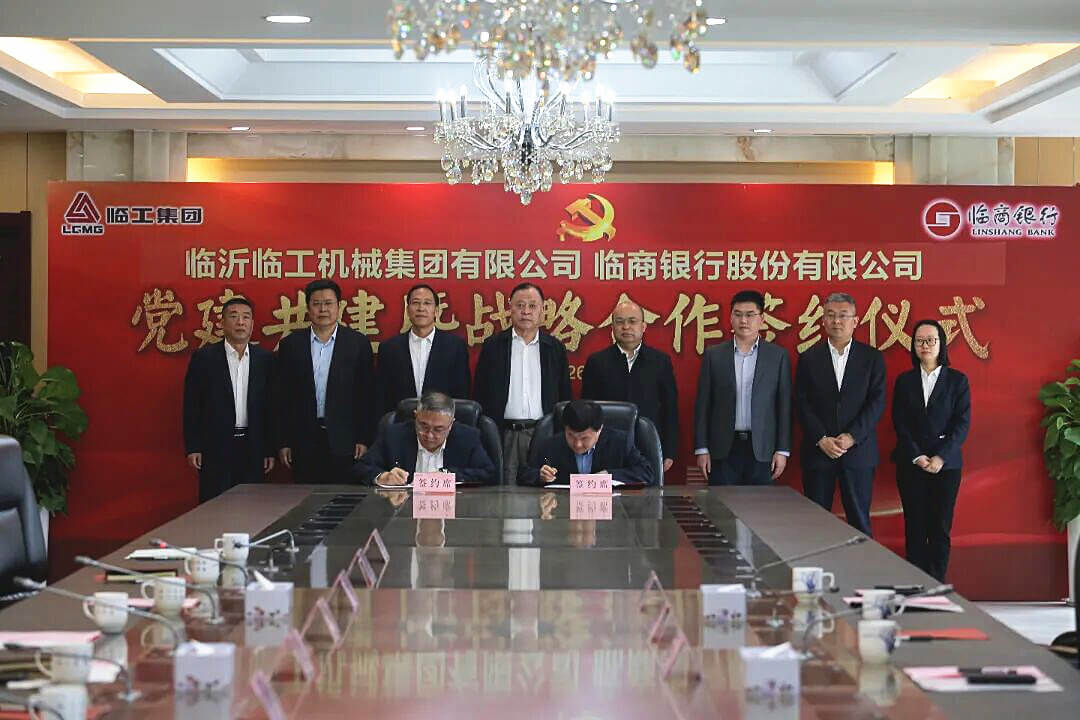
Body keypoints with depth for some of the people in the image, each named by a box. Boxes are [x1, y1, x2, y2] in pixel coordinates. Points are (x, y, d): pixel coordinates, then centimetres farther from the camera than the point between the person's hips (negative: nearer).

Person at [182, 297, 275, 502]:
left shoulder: (266, 359, 6)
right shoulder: (203, 358, 0)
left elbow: (272, 406, 7)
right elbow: (191, 406, 0)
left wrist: (270, 449, 4)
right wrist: (192, 448, -5)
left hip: (253, 450, 2)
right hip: (216, 448, -2)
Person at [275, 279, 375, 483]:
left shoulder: (358, 343, 3)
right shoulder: (290, 345, 7)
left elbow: (367, 395, 3)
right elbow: (283, 397, 8)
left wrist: (364, 439, -3)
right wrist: (284, 443, 3)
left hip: (345, 442, -1)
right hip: (304, 442, 1)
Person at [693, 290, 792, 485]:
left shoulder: (778, 356, 4)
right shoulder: (714, 355, 5)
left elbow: (784, 405, 3)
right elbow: (703, 405, 5)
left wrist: (783, 450, -2)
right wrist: (701, 449, 0)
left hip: (762, 449, 0)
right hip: (723, 448, 0)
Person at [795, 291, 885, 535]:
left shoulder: (872, 358, 5)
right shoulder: (809, 358, 6)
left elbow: (877, 402, -2)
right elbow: (802, 403, 1)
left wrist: (851, 437, -12)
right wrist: (822, 439, -10)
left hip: (858, 450, 0)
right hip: (817, 451, 1)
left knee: (859, 519, 3)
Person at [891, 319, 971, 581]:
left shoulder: (957, 380, 4)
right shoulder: (904, 381, 9)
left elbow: (962, 424, -2)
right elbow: (899, 424, 3)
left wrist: (941, 457, -13)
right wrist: (917, 457, -9)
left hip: (946, 464, -1)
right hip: (910, 464, 1)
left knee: (940, 530, -1)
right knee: (915, 529, 1)